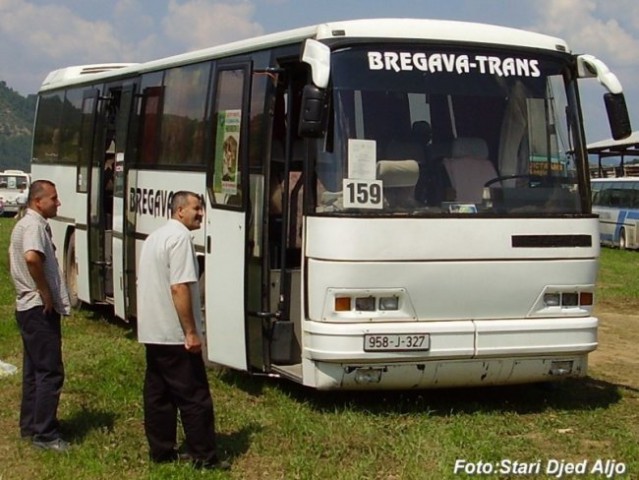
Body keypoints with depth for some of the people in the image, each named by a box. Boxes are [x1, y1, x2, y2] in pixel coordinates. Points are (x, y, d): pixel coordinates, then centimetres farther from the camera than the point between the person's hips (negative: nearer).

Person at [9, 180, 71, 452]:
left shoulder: (24, 224, 17)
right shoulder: (35, 225, -16)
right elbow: (32, 258, -35)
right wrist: (46, 293, -24)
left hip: (29, 307, 11)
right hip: (41, 309, -11)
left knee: (34, 370, 16)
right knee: (50, 372, -8)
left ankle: (29, 425, 25)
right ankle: (44, 434, -5)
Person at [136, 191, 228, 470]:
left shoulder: (154, 237, 16)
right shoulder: (180, 237, -14)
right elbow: (179, 288, -22)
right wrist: (191, 332, -20)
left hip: (151, 332, 10)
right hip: (174, 334, -10)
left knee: (157, 395, 12)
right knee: (194, 397, -2)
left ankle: (161, 452, 17)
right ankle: (203, 456, 2)